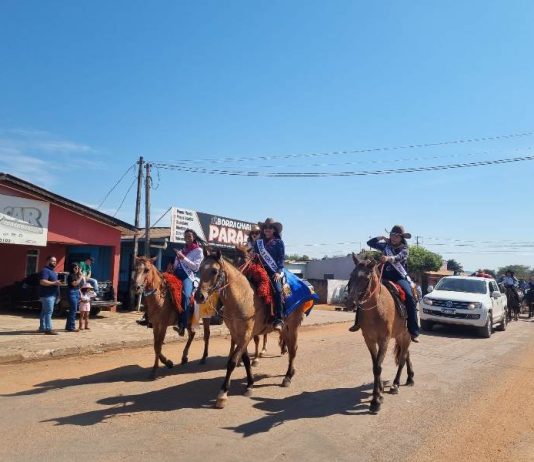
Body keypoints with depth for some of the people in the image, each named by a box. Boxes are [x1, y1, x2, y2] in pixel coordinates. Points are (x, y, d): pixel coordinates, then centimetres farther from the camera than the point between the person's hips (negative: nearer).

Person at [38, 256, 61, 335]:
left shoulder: (52, 271, 21)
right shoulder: (45, 271, -12)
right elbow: (42, 282, -25)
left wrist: (57, 282, 20)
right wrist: (54, 283, -25)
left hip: (52, 295, 10)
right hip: (47, 295, -10)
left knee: (45, 312, 14)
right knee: (48, 312, -13)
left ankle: (42, 328, 19)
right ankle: (48, 329, -15)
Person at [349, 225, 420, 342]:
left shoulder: (404, 249, 2)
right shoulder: (386, 246, 13)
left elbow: (399, 257, -22)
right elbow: (370, 243, 18)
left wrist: (389, 258, -42)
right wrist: (381, 238, 7)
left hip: (399, 277, -3)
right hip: (384, 276, 4)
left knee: (410, 298, -25)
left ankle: (414, 332, -19)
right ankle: (358, 322, -6)